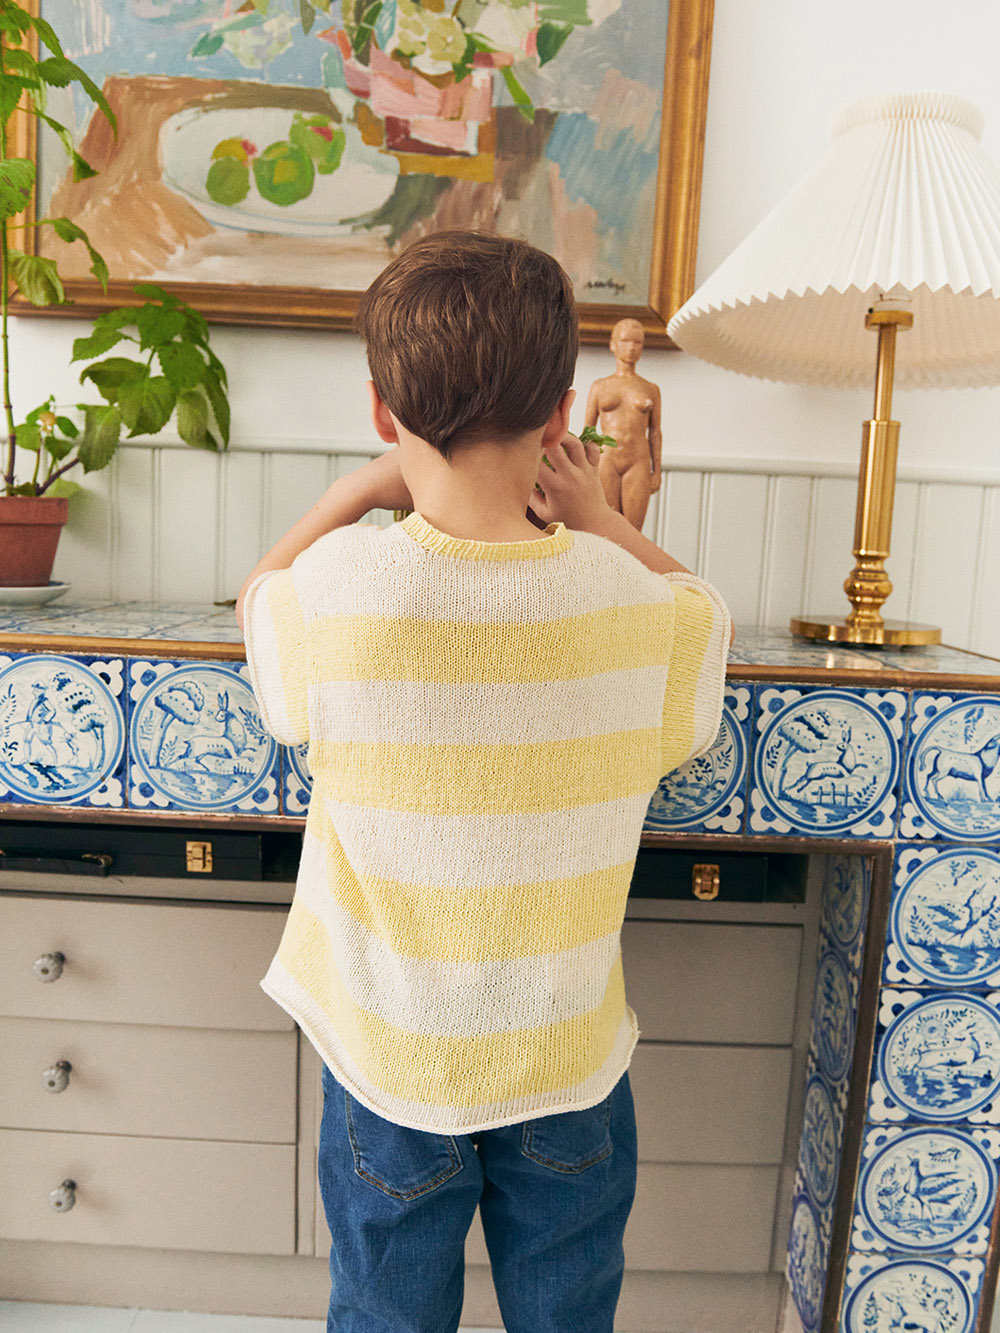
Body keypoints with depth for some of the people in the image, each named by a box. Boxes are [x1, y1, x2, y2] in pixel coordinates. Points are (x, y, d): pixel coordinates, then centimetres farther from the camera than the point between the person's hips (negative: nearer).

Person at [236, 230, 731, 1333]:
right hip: (567, 1062, 1)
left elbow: (260, 594, 2)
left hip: (388, 1057, 0)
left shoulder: (340, 586, -24)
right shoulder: (635, 606, -21)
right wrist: (600, 520, 1)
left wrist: (366, 485, 4)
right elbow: (706, 621, 6)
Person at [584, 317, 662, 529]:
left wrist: (656, 472, 4)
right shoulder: (599, 387, 11)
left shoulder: (651, 389, 12)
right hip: (605, 463, 0)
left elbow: (655, 433, 12)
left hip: (638, 466, 1)